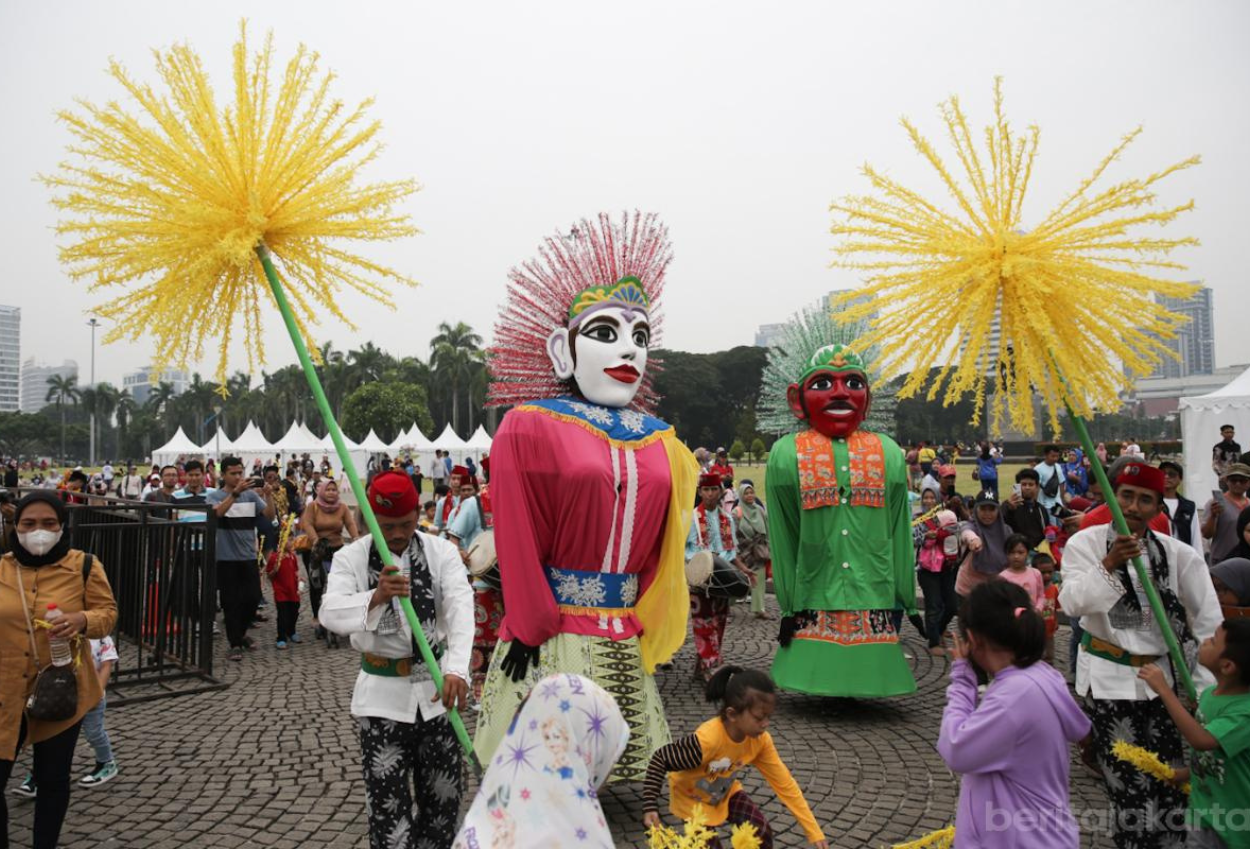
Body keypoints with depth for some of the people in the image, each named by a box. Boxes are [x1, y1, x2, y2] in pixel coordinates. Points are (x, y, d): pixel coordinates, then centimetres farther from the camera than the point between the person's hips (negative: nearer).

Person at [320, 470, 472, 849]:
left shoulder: (442, 552, -5)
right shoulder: (351, 557, -5)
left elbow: (461, 609, -19)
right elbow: (331, 613, -21)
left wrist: (457, 669, -35)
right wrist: (376, 596, -41)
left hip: (436, 686, 1)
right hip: (382, 691, -1)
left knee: (444, 792, 14)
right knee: (387, 800, 5)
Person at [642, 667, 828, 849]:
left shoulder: (760, 739, -23)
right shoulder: (707, 740, -41)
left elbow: (784, 782, -17)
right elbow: (659, 760, -32)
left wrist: (814, 831, -17)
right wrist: (650, 806, -37)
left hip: (725, 792, 5)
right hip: (692, 797, -5)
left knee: (762, 830, -10)